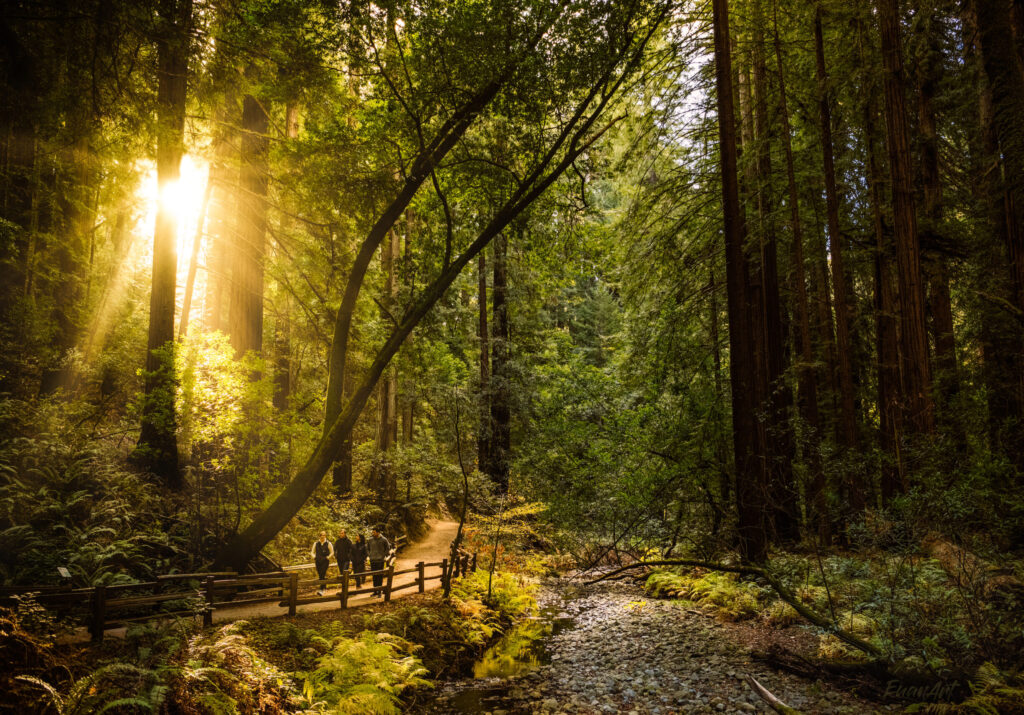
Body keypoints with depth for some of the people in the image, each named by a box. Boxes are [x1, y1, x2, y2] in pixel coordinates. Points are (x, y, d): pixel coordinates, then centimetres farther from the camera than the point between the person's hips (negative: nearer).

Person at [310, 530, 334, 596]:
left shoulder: (328, 543, -1)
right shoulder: (316, 543, 6)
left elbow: (332, 552, 7)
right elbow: (312, 552, 15)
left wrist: (328, 557, -8)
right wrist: (314, 556, -3)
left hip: (325, 561, -4)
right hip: (318, 561, 4)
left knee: (323, 575, -14)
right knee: (320, 575, 9)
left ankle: (321, 590, -17)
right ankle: (324, 587, 29)